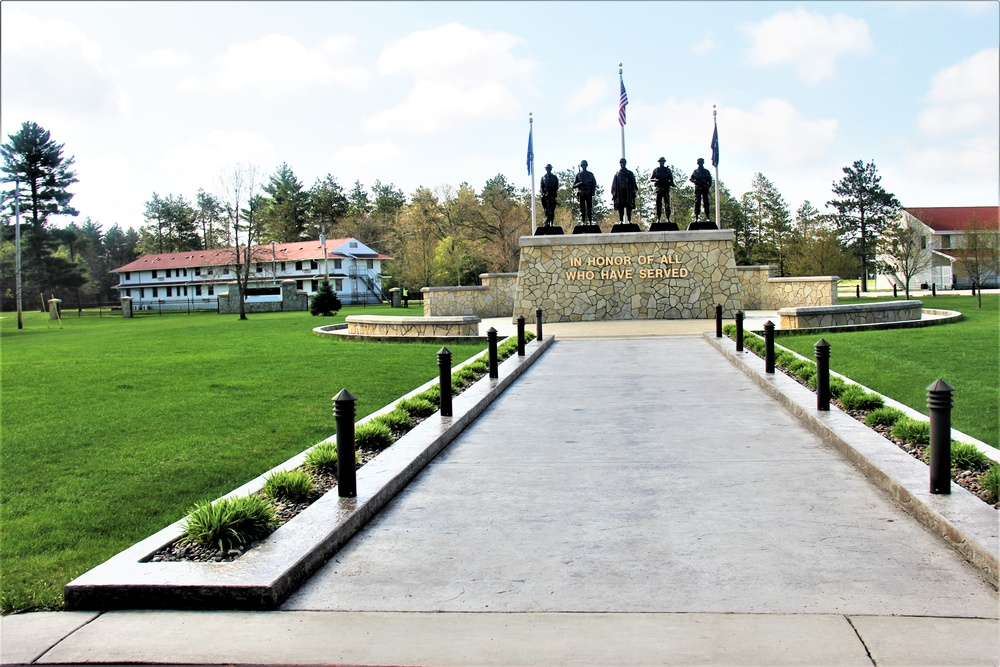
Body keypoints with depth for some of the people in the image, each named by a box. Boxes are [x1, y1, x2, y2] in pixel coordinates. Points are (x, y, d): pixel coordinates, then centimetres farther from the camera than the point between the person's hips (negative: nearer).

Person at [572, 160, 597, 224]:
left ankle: (590, 222, -4)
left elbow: (594, 184, 11)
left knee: (590, 208, -5)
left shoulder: (590, 174, 12)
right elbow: (574, 186, 6)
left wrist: (592, 191, -5)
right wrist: (579, 184, -13)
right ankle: (583, 222, 0)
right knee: (582, 209, -2)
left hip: (589, 194, 0)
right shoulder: (578, 175, 9)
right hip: (581, 194, 0)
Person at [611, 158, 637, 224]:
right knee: (620, 208, -2)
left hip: (628, 193, 0)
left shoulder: (630, 173, 13)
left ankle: (629, 220, -2)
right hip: (620, 194, 0)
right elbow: (614, 185, 9)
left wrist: (633, 192, -2)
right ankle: (621, 221, 0)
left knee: (629, 208, -3)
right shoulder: (617, 174, 12)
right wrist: (613, 194, 1)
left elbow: (633, 184, 9)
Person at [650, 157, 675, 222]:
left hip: (666, 188, 0)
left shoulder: (667, 170, 13)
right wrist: (656, 180, -11)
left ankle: (668, 218, -6)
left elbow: (671, 179, 13)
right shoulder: (656, 170, 11)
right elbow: (651, 179, 9)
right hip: (658, 188, 0)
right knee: (658, 204, -2)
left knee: (667, 204, -6)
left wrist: (672, 184, -8)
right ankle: (658, 218, 0)